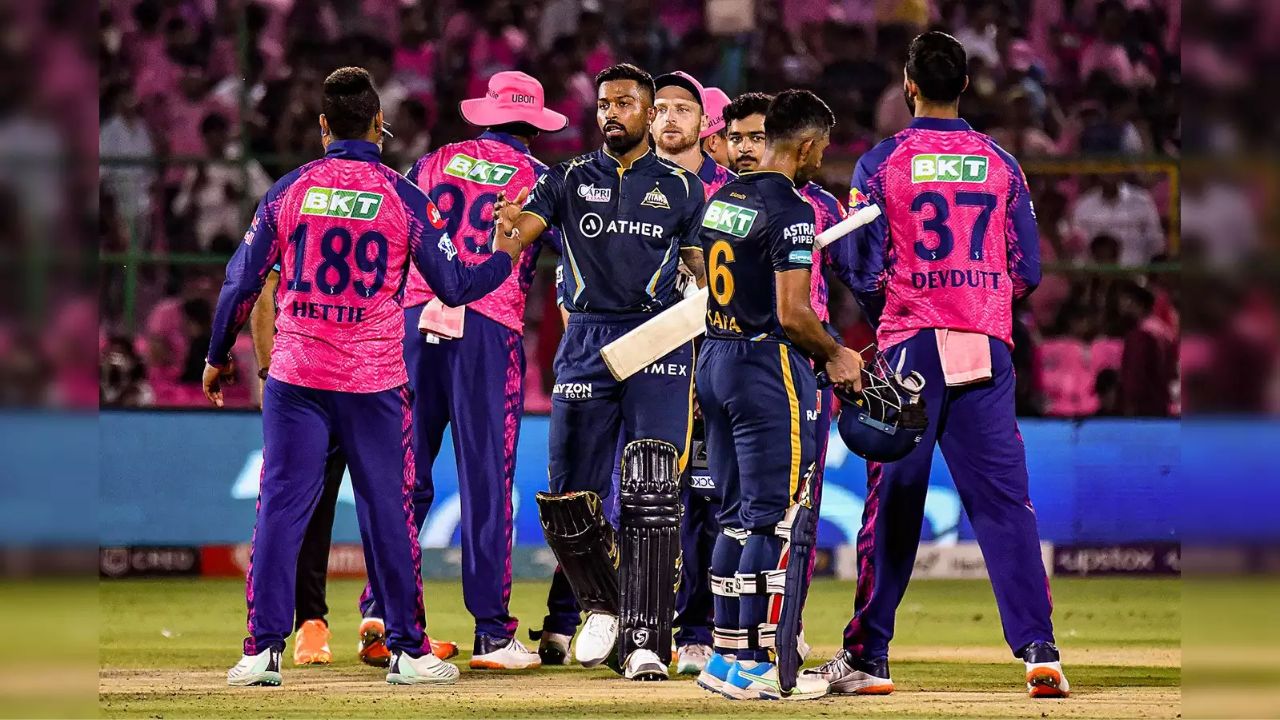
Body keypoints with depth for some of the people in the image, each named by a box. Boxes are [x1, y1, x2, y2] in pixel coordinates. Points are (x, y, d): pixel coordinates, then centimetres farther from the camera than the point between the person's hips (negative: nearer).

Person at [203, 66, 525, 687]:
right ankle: (408, 651, 11)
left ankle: (263, 651, -2)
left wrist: (217, 357, 15)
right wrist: (507, 256, 19)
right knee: (387, 513, 7)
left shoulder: (290, 191, 0)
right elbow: (454, 286, 1)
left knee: (280, 508, 2)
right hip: (375, 380, 0)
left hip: (296, 377, 0)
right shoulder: (402, 197, -3)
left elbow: (242, 282, 2)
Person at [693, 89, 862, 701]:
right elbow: (792, 313, -21)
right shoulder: (789, 211, -15)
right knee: (775, 518, -4)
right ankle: (756, 666, -5)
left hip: (715, 362, 9)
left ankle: (726, 658, 16)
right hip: (769, 369, -9)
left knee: (738, 516, 14)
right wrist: (837, 355, -4)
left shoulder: (720, 201, 11)